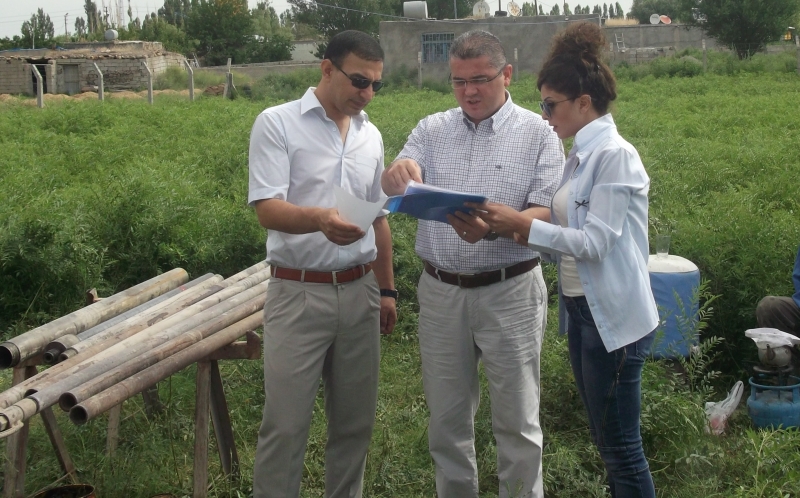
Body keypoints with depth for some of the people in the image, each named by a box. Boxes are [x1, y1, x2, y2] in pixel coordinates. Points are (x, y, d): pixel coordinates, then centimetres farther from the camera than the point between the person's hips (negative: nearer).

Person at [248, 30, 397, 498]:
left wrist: (387, 289, 17)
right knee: (286, 424, -1)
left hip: (359, 292, 5)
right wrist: (319, 220, -35)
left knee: (355, 420, 11)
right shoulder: (277, 123, -6)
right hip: (298, 293, -5)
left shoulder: (371, 135, 12)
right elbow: (267, 209, -16)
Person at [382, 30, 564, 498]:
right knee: (447, 416, 14)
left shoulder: (537, 133, -2)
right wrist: (396, 174, -31)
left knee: (517, 419, 6)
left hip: (510, 292, -3)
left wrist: (493, 229, -29)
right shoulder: (432, 130, 6)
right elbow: (394, 189, -5)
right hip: (440, 292, 3)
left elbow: (547, 214, -10)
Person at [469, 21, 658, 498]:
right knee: (607, 439, 18)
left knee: (621, 445, 1)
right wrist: (512, 225, 0)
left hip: (613, 317, -9)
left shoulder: (614, 155, -17)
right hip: (582, 310, 9)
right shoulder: (581, 156, 10)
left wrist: (522, 225, -20)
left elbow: (595, 243, -22)